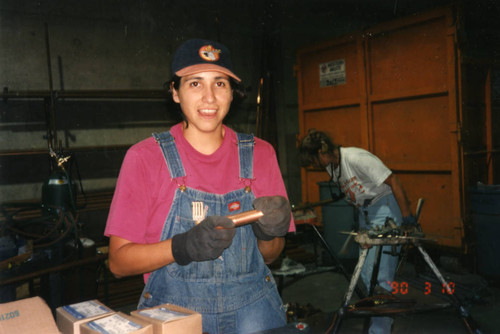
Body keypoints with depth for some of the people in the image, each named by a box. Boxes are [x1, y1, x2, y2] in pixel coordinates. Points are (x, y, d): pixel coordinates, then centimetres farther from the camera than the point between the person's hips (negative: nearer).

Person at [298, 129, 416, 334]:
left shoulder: (357, 158, -23)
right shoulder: (331, 167, 3)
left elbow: (393, 182, -21)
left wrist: (407, 217, -20)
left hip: (385, 209, -9)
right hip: (364, 213, 9)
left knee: (378, 274, -11)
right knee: (366, 273, 12)